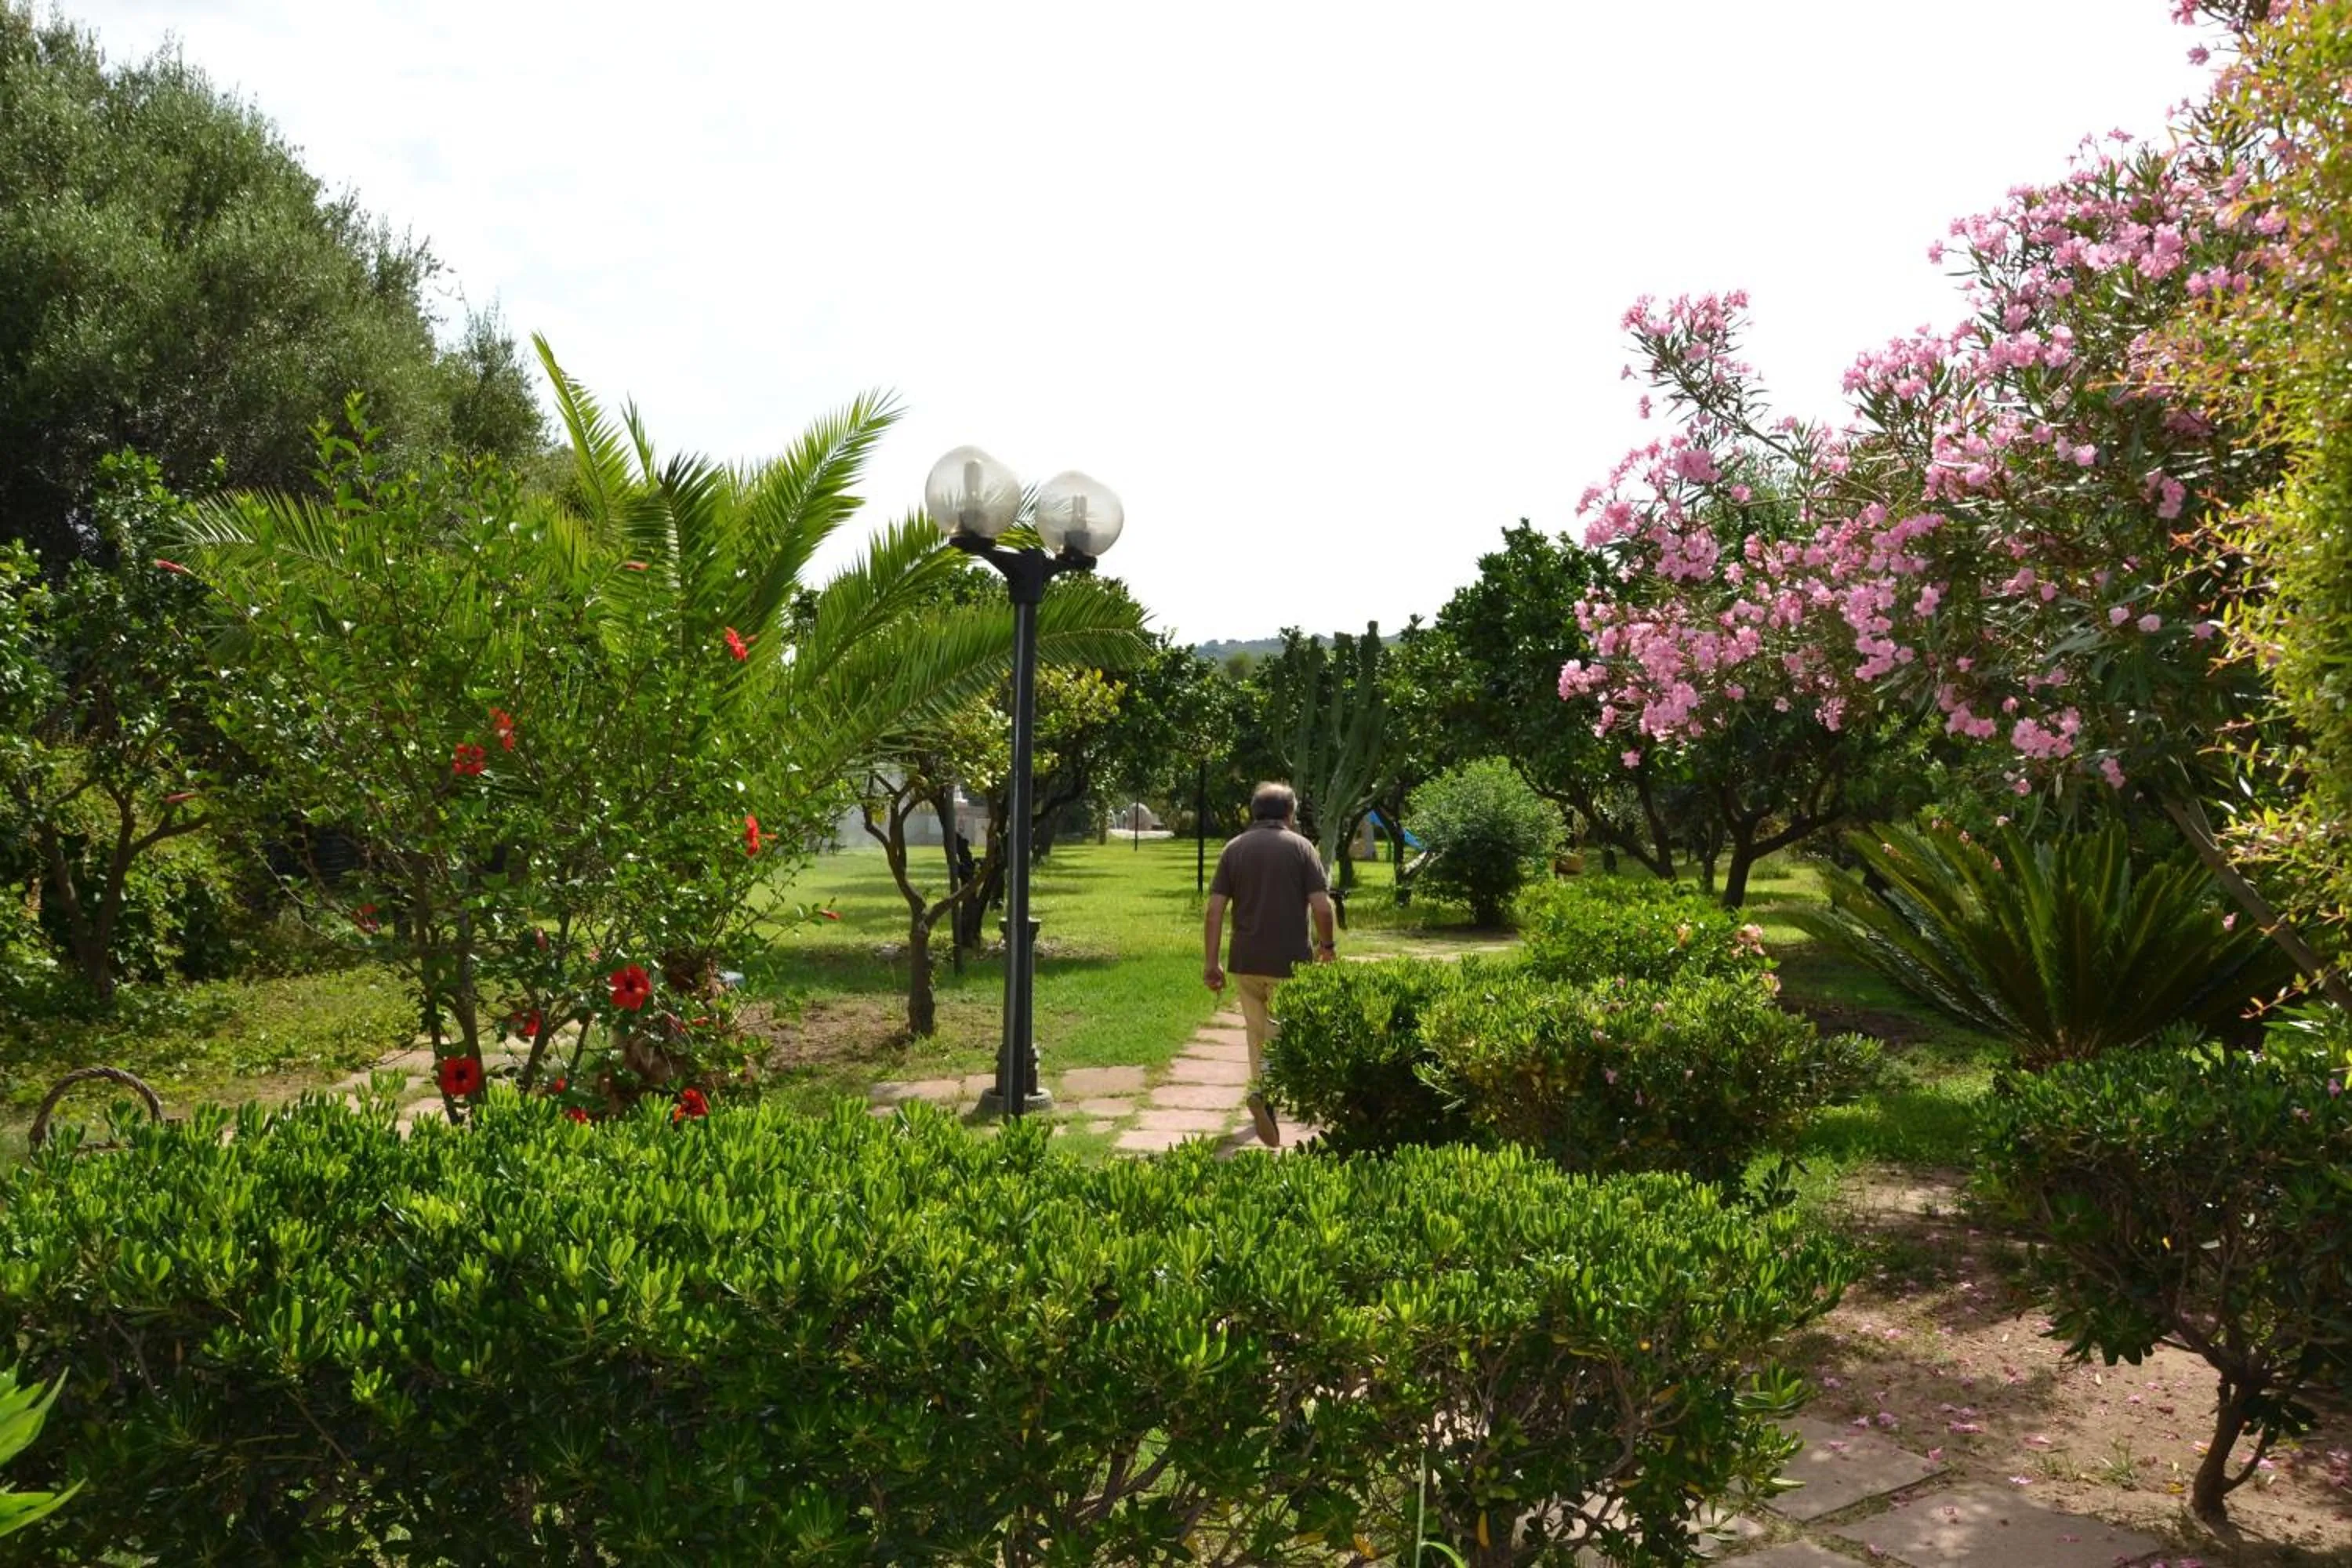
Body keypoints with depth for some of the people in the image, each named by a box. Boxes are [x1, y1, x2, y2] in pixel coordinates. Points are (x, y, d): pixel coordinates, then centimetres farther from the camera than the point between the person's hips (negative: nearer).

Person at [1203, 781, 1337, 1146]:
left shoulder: (1234, 849, 5)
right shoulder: (1300, 847, -3)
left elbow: (1214, 911, -2)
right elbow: (1322, 907, -9)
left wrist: (1212, 963, 2)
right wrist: (1327, 945, 9)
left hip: (1245, 962, 3)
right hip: (1290, 963, -3)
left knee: (1258, 1033, 18)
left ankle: (1263, 1094, 26)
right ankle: (1265, 1092, -14)